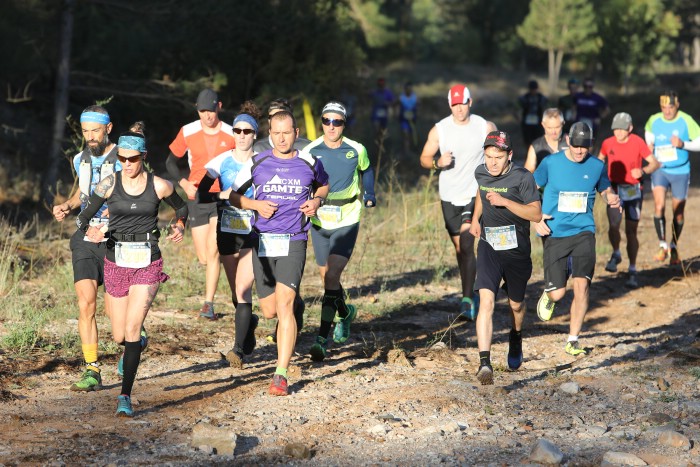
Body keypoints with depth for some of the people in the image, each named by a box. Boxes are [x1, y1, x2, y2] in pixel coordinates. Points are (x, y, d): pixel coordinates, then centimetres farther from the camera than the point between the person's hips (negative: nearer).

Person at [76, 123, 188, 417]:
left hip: (148, 263, -2)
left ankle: (125, 395, -10)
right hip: (116, 263, 2)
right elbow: (83, 217, 1)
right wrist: (90, 231, -21)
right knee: (119, 336, 9)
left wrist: (180, 225, -6)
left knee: (132, 330, -15)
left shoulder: (159, 186, -5)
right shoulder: (109, 185, -5)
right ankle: (136, 343, 47)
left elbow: (181, 207, 14)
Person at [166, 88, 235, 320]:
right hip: (197, 198, 2)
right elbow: (171, 161, 10)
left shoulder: (231, 135, -2)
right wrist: (184, 183, -5)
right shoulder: (187, 133, 0)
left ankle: (208, 304, -11)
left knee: (212, 250, -17)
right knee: (204, 258, 2)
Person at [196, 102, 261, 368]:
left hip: (254, 234, -3)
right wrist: (223, 195, -19)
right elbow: (200, 194, -4)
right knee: (236, 292, 12)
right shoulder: (222, 161, 1)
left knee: (243, 290, -15)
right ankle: (249, 325, 39)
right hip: (227, 232, 3)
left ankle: (239, 349, -16)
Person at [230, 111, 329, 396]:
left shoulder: (309, 163, 2)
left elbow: (323, 185, 23)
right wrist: (256, 205, -7)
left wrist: (317, 201, 1)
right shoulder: (257, 163, 2)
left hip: (294, 242, -2)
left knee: (284, 304, -17)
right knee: (269, 312, 6)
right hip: (263, 242, 2)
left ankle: (281, 375, -17)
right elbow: (234, 195, 12)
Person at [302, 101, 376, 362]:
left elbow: (366, 170, 18)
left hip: (347, 222, -3)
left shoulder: (356, 150, -4)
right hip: (319, 222, 3)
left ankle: (322, 337, -16)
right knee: (327, 277, 14)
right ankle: (345, 313, 45)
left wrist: (369, 194, 8)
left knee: (332, 275, -17)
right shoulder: (310, 152, -5)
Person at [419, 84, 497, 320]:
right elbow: (424, 158, 2)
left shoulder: (485, 127, -5)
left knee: (466, 243, -18)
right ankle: (471, 294, 29)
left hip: (475, 194, -3)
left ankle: (467, 300, -20)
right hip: (449, 196, 3)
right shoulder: (439, 130, -4)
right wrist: (438, 162, -19)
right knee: (459, 247, 12)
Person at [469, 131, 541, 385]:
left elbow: (536, 214, -20)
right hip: (488, 247, 1)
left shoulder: (522, 178, -14)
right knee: (486, 300, -19)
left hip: (517, 251, -1)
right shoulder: (481, 173, 0)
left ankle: (516, 339, 53)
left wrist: (504, 201, -29)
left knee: (516, 305, 18)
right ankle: (484, 362, -26)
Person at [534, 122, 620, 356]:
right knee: (558, 293, -4)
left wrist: (613, 198, -6)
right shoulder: (551, 163, -3)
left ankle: (573, 341, -1)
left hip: (584, 233, 1)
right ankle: (548, 296, 36)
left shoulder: (597, 166, 2)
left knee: (581, 285, -14)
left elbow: (605, 190, 18)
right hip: (555, 234, -1)